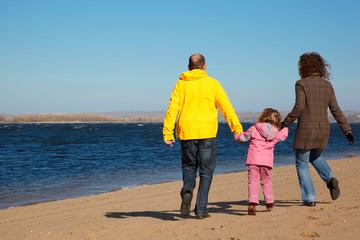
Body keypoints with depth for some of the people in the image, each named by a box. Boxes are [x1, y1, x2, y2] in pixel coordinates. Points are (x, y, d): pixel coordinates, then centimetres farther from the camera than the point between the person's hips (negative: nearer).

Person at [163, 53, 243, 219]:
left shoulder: (181, 84, 4)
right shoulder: (212, 83, 3)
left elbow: (172, 109, -3)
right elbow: (226, 107, -1)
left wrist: (167, 134, -4)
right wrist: (237, 129, 0)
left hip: (186, 132, 1)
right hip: (207, 132, -1)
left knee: (189, 166, 19)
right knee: (206, 171, 8)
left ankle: (187, 191, -10)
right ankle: (201, 209, 4)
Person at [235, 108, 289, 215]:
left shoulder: (254, 129, 2)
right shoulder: (276, 133, 11)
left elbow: (243, 138, 8)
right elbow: (282, 136, 33)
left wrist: (237, 136, 31)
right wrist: (285, 128, 54)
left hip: (253, 160, -3)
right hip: (267, 161, 3)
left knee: (253, 181, -5)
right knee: (266, 181, 20)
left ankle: (252, 203, -21)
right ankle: (269, 202, 30)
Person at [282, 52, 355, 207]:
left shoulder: (301, 84, -8)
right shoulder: (327, 85, 6)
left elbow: (299, 107, -18)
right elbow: (335, 110, 3)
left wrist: (285, 123, -8)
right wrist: (347, 130, 5)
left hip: (305, 130, -5)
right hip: (323, 129, 5)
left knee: (302, 165, 8)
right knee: (316, 157, 28)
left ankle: (310, 198, 2)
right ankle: (330, 180, 3)